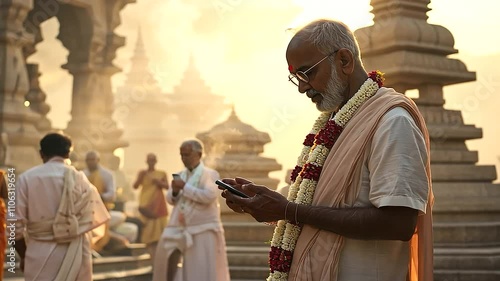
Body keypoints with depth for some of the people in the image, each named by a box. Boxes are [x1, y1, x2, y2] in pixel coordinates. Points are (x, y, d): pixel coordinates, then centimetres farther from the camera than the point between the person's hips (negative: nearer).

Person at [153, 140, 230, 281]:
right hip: (181, 227, 6)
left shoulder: (210, 174, -6)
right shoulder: (181, 175, 10)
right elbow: (170, 199, 14)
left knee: (203, 269, -6)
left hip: (203, 228, -6)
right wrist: (175, 191, -9)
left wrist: (185, 187, -18)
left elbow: (209, 196, -22)